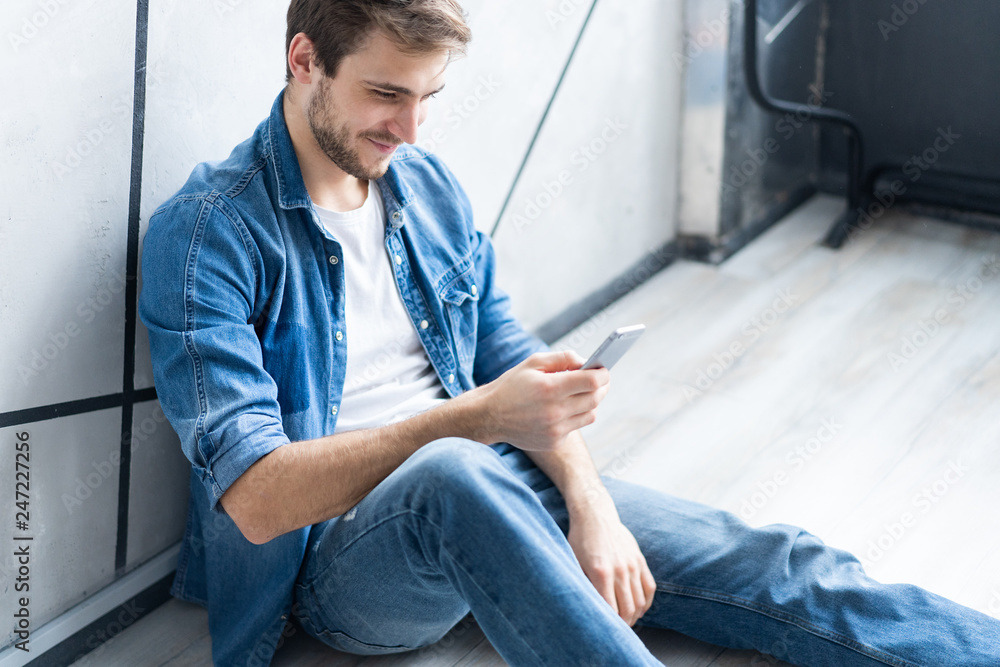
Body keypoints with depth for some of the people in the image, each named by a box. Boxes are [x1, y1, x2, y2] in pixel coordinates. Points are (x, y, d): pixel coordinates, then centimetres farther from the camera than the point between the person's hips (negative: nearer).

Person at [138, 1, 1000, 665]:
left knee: (775, 564, -9)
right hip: (337, 554, -7)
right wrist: (474, 419, -30)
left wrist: (589, 502, -9)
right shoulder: (207, 232, -13)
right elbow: (255, 498, -21)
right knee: (454, 476, -41)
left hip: (485, 491, 7)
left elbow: (514, 365, 11)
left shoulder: (429, 186, 9)